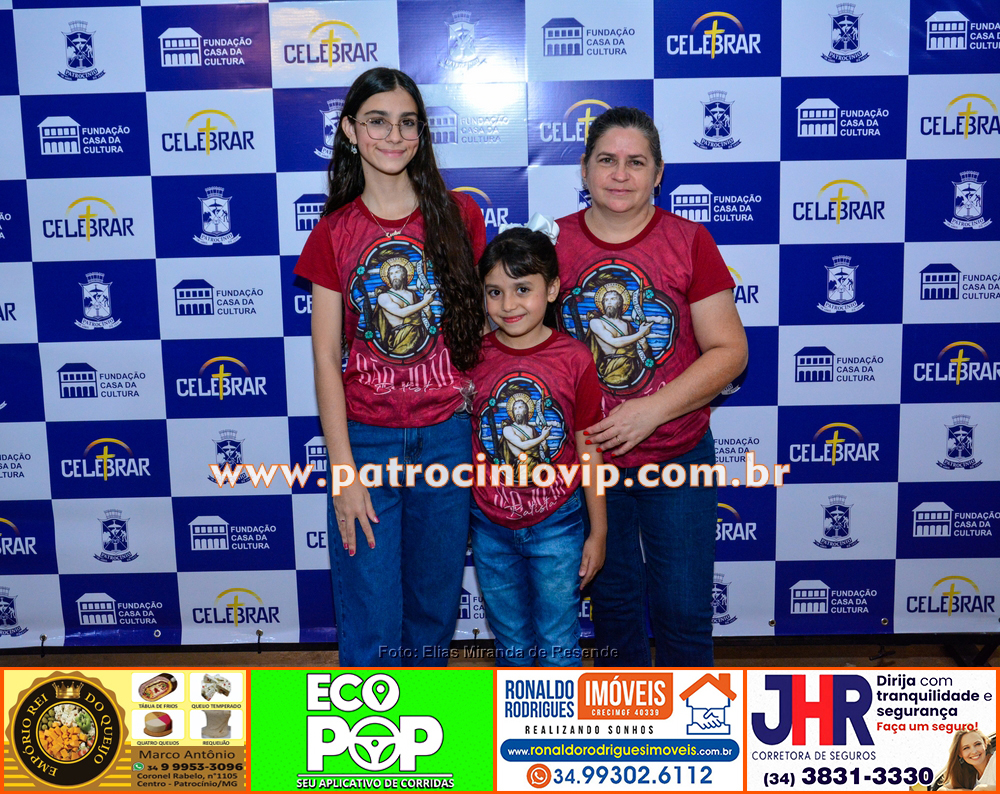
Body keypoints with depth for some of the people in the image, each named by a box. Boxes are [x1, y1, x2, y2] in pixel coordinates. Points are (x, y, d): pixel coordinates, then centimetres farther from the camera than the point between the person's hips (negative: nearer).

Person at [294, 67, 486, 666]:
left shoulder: (459, 216, 2)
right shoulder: (334, 233, 1)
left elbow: (480, 325, 6)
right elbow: (326, 358, -1)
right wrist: (343, 472, -8)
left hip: (446, 436, 1)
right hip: (365, 438, -1)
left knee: (434, 608, 14)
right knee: (371, 624, 2)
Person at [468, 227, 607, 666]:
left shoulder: (574, 359, -10)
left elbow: (589, 452, -3)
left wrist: (598, 532, 0)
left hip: (556, 527, -2)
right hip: (490, 527, 2)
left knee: (558, 644, 9)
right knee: (511, 643, 18)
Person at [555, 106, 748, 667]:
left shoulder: (689, 242, -6)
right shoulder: (553, 243, -1)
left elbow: (729, 351, -8)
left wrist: (652, 410, -18)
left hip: (678, 458, -1)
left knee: (684, 611, 6)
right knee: (612, 603, 18)